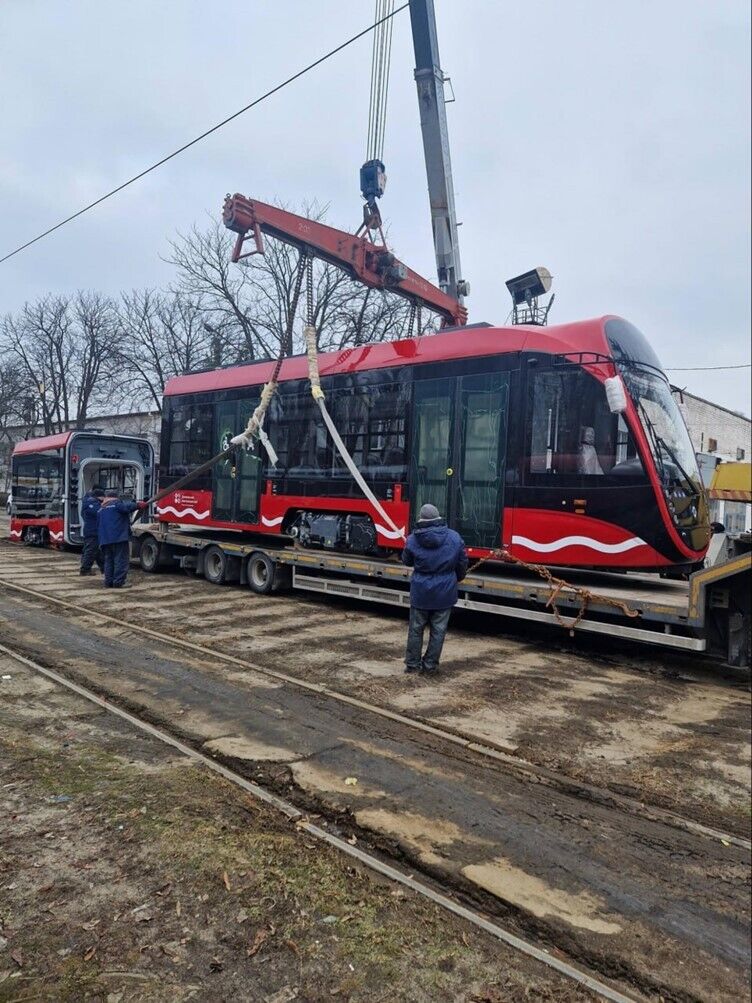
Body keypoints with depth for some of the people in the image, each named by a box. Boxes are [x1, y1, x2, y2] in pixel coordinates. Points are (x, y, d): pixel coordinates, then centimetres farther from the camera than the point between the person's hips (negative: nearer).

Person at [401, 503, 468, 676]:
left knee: (416, 629, 14)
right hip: (445, 592, 1)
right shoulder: (454, 537, -6)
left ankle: (412, 664, 22)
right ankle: (430, 666, 16)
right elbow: (463, 563, 3)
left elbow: (406, 561, 5)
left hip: (420, 592, 0)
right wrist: (456, 579, 20)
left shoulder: (413, 540, -11)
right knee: (438, 631, 10)